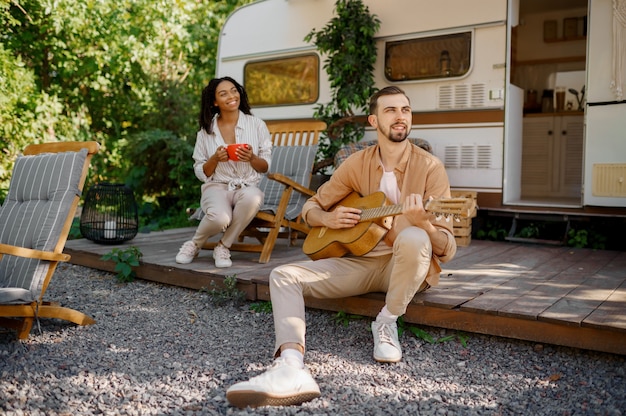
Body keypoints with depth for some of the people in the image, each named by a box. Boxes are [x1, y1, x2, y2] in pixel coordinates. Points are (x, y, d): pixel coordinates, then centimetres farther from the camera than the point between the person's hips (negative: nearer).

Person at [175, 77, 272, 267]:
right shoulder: (206, 130, 5)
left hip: (248, 187, 1)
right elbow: (201, 173, 7)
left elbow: (266, 167, 6)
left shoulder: (257, 125, 3)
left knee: (252, 197, -39)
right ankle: (193, 245, 1)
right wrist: (215, 159, -13)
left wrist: (252, 158, -16)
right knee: (219, 217, -36)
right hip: (217, 187, 0)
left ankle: (223, 247, -14)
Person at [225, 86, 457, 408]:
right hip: (362, 262, 4)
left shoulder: (429, 166, -9)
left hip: (409, 267, -3)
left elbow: (448, 249, -12)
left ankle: (387, 322, -13)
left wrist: (422, 223, -33)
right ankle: (291, 366, -40)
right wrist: (329, 218, -10)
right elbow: (310, 207, 13)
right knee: (284, 275, -16)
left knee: (413, 238, -39)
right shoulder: (357, 163, 2)